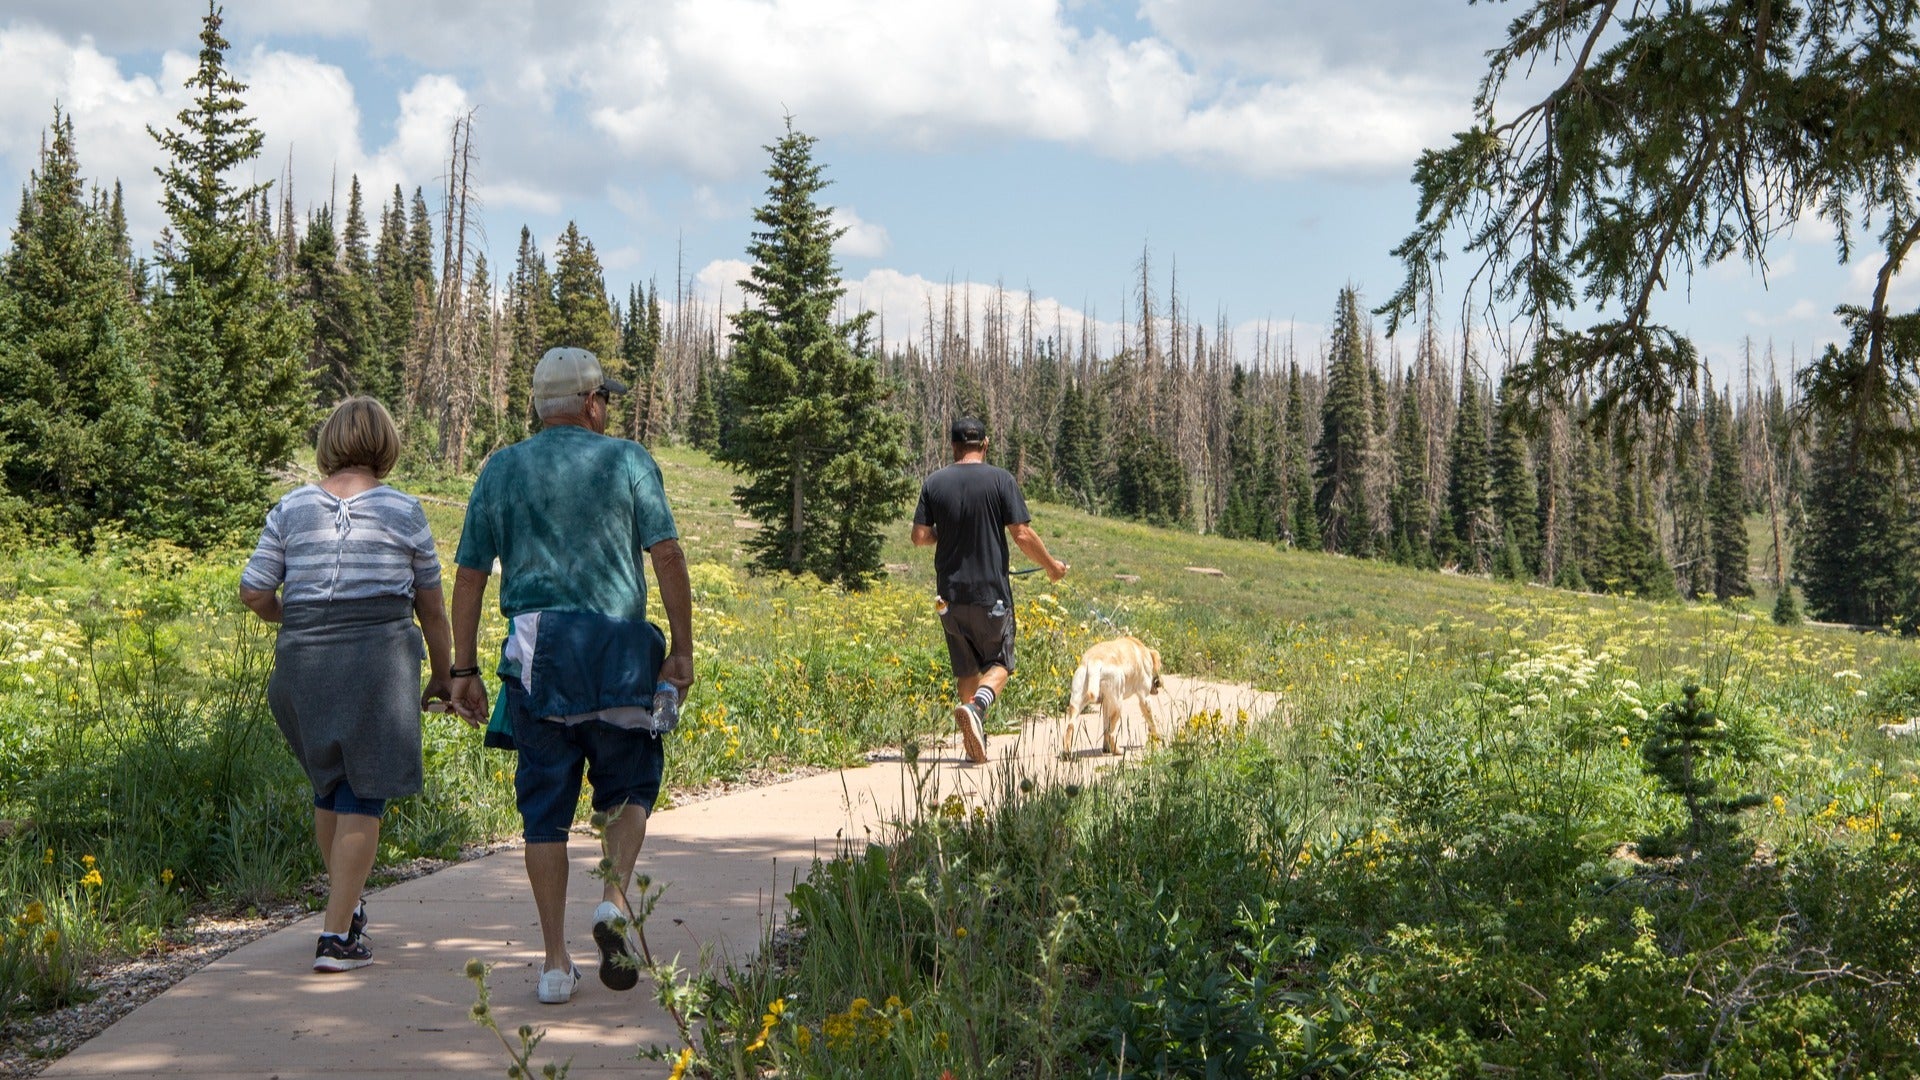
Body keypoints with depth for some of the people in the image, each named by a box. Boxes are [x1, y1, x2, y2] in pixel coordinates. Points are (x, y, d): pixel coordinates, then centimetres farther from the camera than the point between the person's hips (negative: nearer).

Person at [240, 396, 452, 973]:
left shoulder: (292, 508, 6)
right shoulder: (403, 511, 1)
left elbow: (254, 592, 4)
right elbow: (430, 606, 6)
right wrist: (442, 676, 18)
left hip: (304, 662, 3)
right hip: (379, 661, -3)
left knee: (329, 787, 21)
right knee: (363, 796, 2)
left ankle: (348, 908, 36)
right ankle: (337, 936, -1)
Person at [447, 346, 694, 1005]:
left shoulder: (501, 470, 10)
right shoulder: (627, 461, 4)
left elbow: (469, 576, 8)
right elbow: (667, 556, -4)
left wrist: (463, 669, 12)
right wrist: (682, 647, 1)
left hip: (536, 652, 2)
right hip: (618, 652, -2)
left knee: (544, 807, 6)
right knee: (630, 787, 16)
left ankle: (556, 963, 6)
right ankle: (614, 898, -8)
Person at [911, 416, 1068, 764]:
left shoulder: (934, 482, 1)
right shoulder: (1001, 480, -7)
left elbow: (919, 536, -1)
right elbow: (1022, 535, -9)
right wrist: (1051, 566, 6)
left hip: (950, 593, 3)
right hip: (991, 592, -3)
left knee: (966, 670, 15)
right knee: (999, 663, 9)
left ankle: (975, 744, 13)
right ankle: (975, 708, -20)